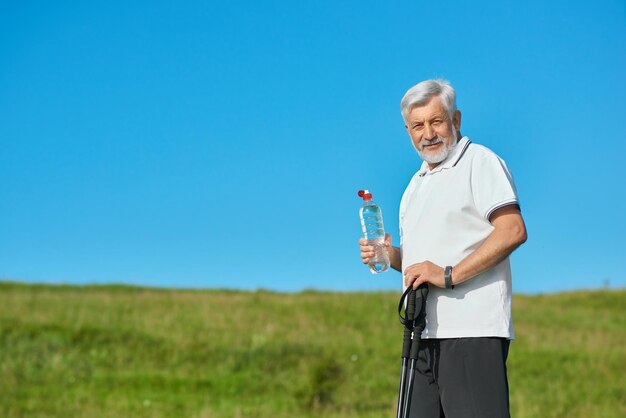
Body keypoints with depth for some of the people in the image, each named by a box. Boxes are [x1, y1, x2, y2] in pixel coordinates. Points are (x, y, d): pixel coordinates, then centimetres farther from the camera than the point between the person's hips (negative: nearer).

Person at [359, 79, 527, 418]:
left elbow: (513, 230, -15)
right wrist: (390, 255, 9)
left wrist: (449, 274, -19)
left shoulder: (481, 161, -2)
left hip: (473, 329, -8)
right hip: (424, 332, 8)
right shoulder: (416, 182, 25)